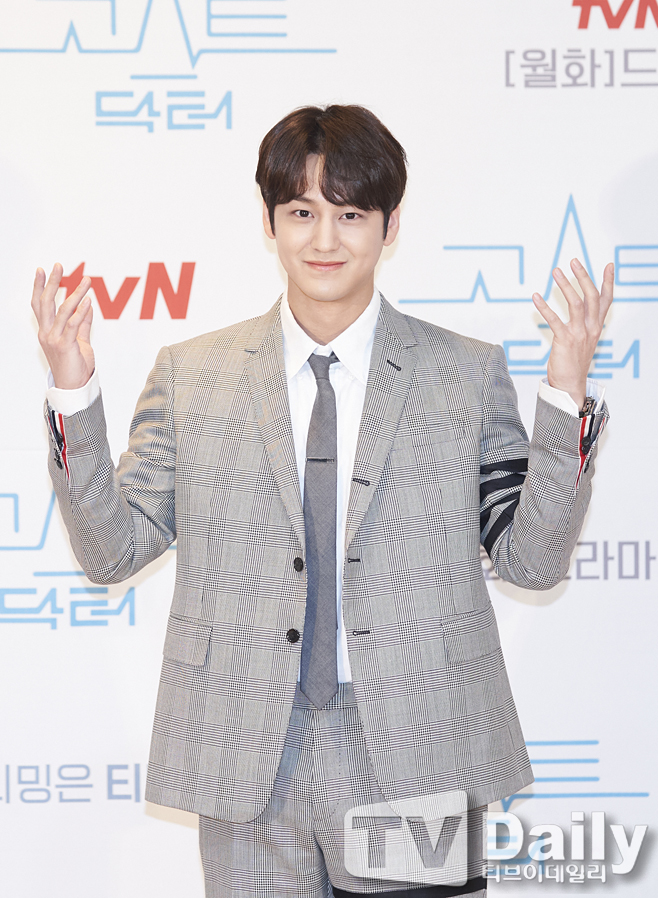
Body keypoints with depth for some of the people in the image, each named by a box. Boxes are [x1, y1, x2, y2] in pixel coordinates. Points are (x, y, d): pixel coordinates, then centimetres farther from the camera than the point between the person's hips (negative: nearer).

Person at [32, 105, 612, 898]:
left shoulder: (468, 375, 4)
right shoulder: (190, 376, 6)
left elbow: (532, 559, 1)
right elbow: (112, 548, 6)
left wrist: (566, 397, -10)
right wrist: (72, 395, -6)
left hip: (415, 759, 0)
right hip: (250, 770, 1)